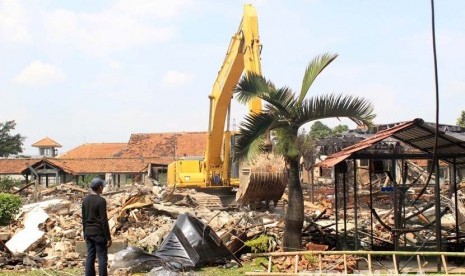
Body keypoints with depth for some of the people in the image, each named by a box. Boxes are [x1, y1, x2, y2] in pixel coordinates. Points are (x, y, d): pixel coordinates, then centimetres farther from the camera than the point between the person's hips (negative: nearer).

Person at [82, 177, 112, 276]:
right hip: (99, 233, -7)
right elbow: (104, 221, -17)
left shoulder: (85, 200, 7)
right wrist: (108, 238, -12)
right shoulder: (101, 200, -16)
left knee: (90, 257, 9)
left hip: (88, 232, 7)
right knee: (102, 258, -2)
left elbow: (84, 219, 12)